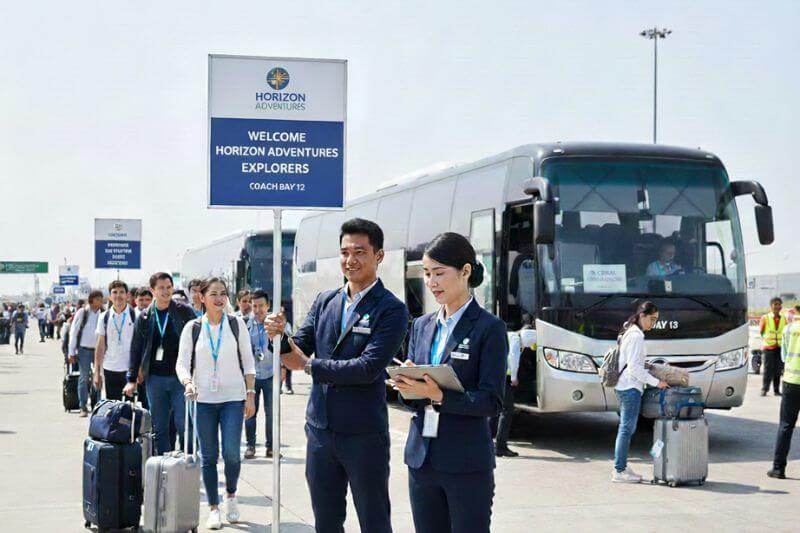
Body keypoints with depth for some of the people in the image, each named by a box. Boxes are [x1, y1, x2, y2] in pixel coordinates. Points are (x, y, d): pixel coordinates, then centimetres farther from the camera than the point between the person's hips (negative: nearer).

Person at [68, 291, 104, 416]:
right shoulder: (82, 312, -4)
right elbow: (73, 332, -1)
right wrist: (72, 352, -3)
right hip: (84, 350, -2)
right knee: (84, 378, 1)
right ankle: (83, 407, 7)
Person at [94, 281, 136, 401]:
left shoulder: (134, 315, -1)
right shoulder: (104, 317, 6)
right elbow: (100, 346, 9)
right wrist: (97, 372, 6)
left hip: (130, 369, -3)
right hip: (110, 369, 3)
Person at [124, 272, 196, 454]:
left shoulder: (184, 312, -1)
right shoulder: (144, 317, 7)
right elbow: (135, 349, 12)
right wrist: (132, 379, 6)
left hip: (180, 377, -3)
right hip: (155, 379, 3)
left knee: (183, 424, -6)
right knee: (159, 427, 6)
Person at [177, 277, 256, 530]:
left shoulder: (236, 324, 3)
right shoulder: (192, 327, 2)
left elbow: (248, 361, 5)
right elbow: (182, 362, 0)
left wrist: (251, 393, -1)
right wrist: (188, 383, -20)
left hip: (233, 398, -1)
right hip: (203, 399, 1)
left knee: (231, 453, -8)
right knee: (208, 456, 4)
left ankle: (231, 495, 20)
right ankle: (214, 508, 15)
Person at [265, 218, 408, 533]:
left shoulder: (391, 309, -10)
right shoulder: (324, 302, 8)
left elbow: (369, 367, -21)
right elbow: (299, 350, 7)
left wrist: (309, 366, -17)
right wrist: (280, 335, -15)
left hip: (364, 435, -5)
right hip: (320, 430, 6)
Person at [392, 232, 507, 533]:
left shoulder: (489, 328, -6)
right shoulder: (422, 326, 11)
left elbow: (492, 402, -12)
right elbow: (411, 400, 12)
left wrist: (438, 396, -23)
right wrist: (408, 388, -10)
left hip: (467, 463, -5)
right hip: (421, 457, 5)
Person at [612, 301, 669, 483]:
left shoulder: (630, 332, 16)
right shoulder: (636, 336, -15)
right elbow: (634, 367, -19)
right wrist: (655, 382, -16)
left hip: (624, 387, 10)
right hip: (630, 387, -10)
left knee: (626, 428, 14)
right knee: (627, 429, -7)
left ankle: (621, 467, 19)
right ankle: (619, 471, -4)